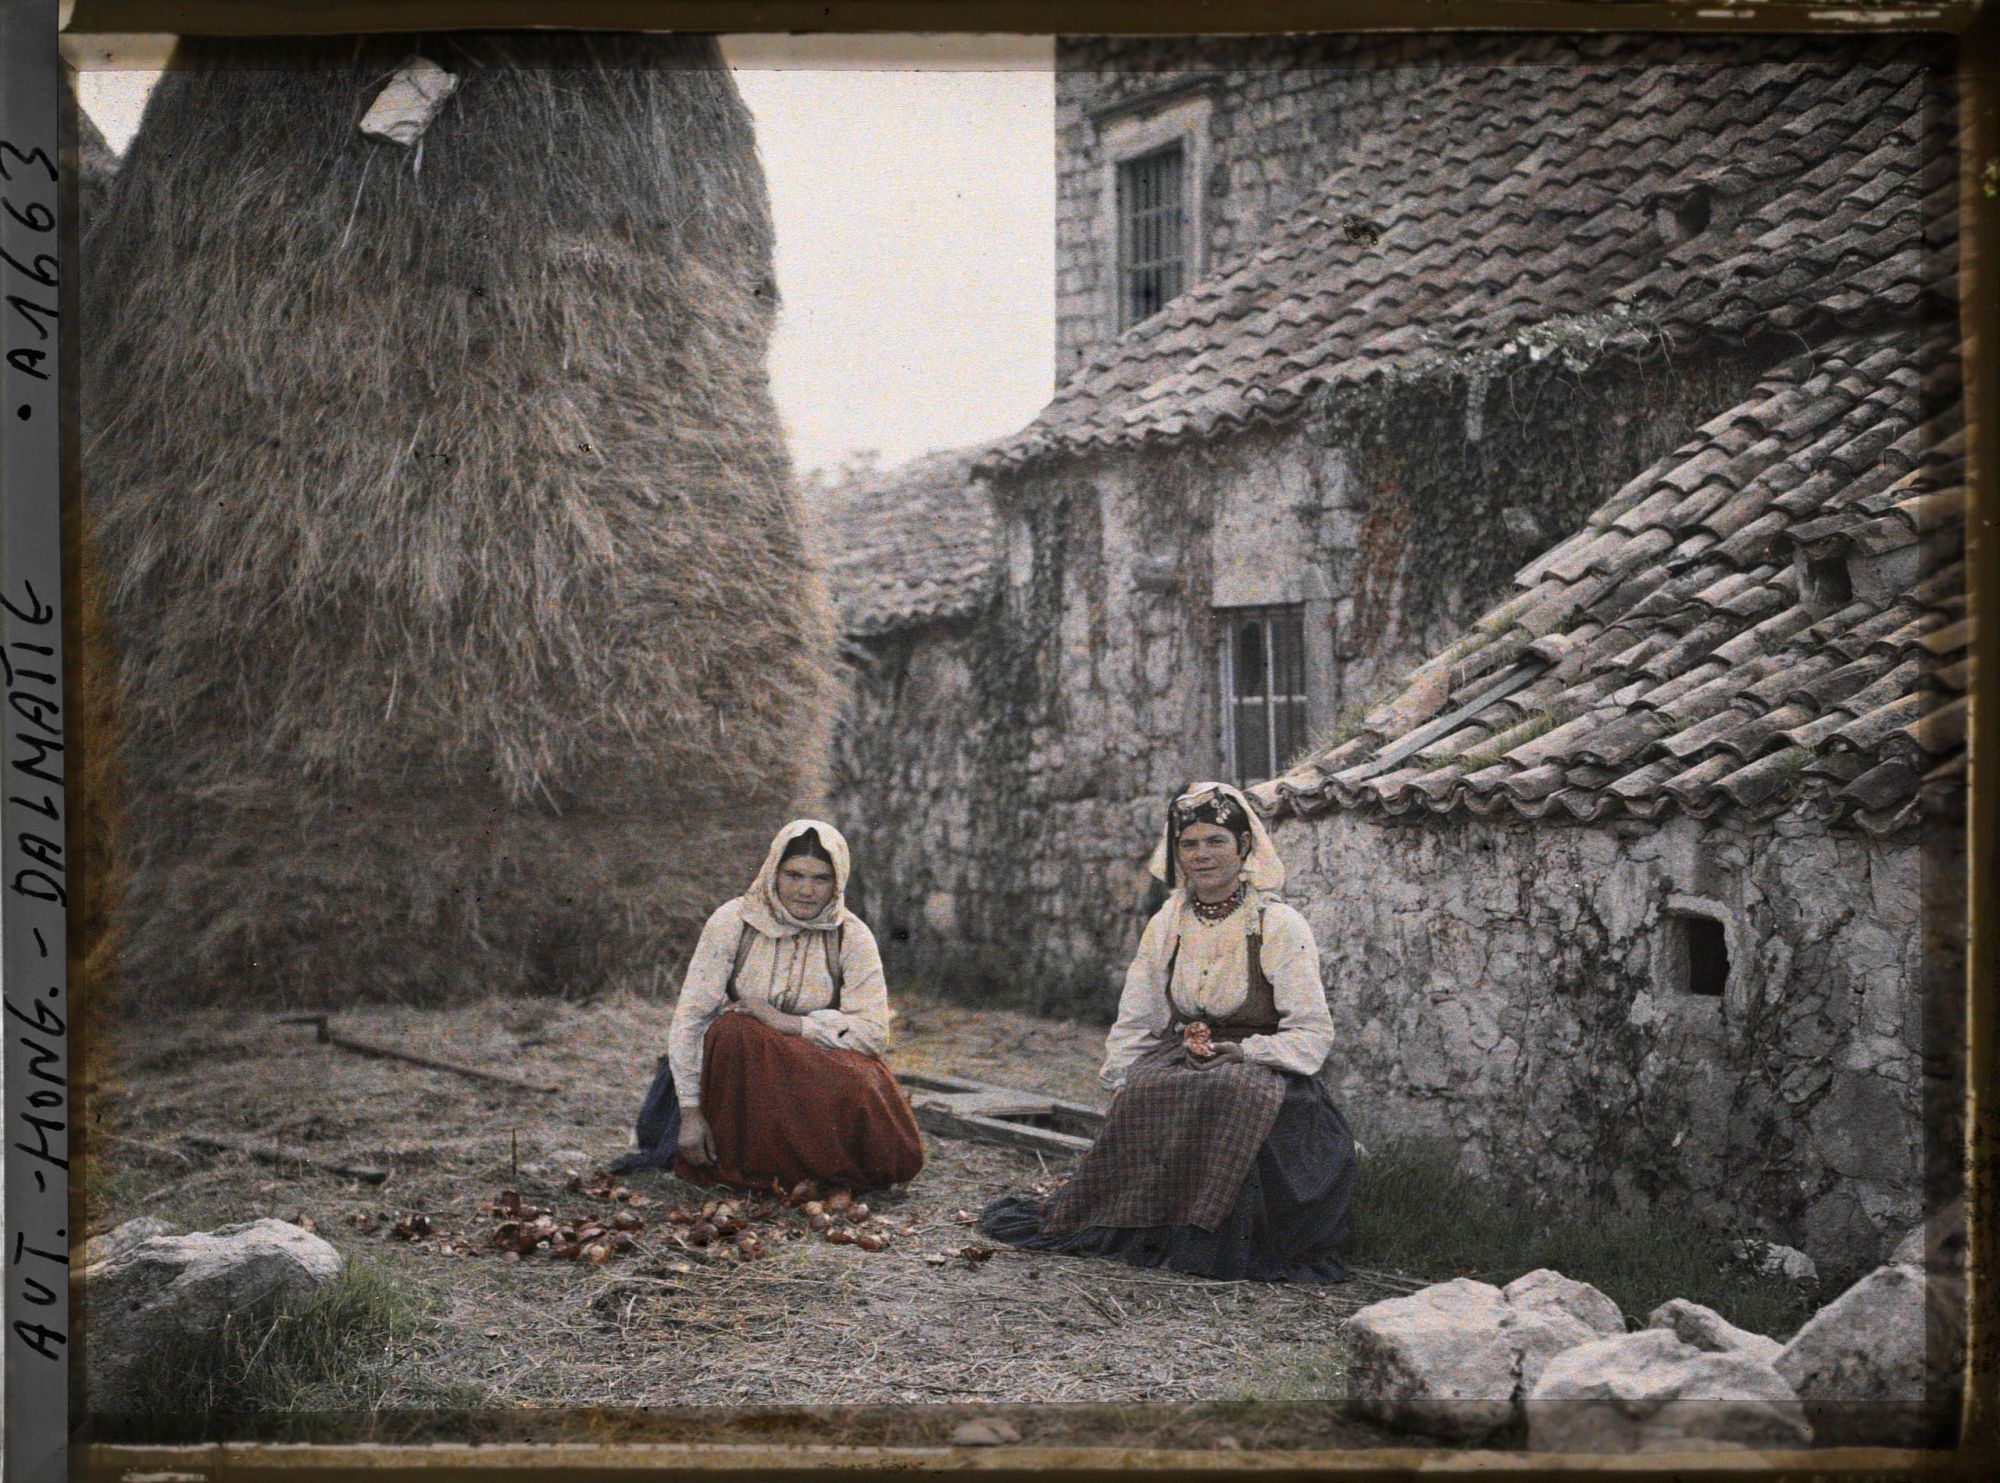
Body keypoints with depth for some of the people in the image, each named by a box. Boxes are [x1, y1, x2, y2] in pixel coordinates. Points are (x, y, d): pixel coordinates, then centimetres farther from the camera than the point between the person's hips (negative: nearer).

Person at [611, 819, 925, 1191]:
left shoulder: (851, 937, -4)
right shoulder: (734, 921, -7)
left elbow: (874, 1032, -12)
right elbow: (690, 1017, -10)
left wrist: (784, 1023, -20)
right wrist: (690, 1111, -17)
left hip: (820, 1073, 1)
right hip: (739, 1071, -1)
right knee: (733, 1032, -35)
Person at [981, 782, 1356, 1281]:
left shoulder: (1280, 926, -4)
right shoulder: (1166, 926, 10)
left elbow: (1312, 1035, -7)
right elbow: (1135, 1024, 14)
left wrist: (1235, 1053, -17)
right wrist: (1122, 1083, -2)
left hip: (1259, 1069, -4)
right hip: (1178, 1065, 4)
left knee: (1231, 1094, -37)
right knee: (1144, 1095, -30)